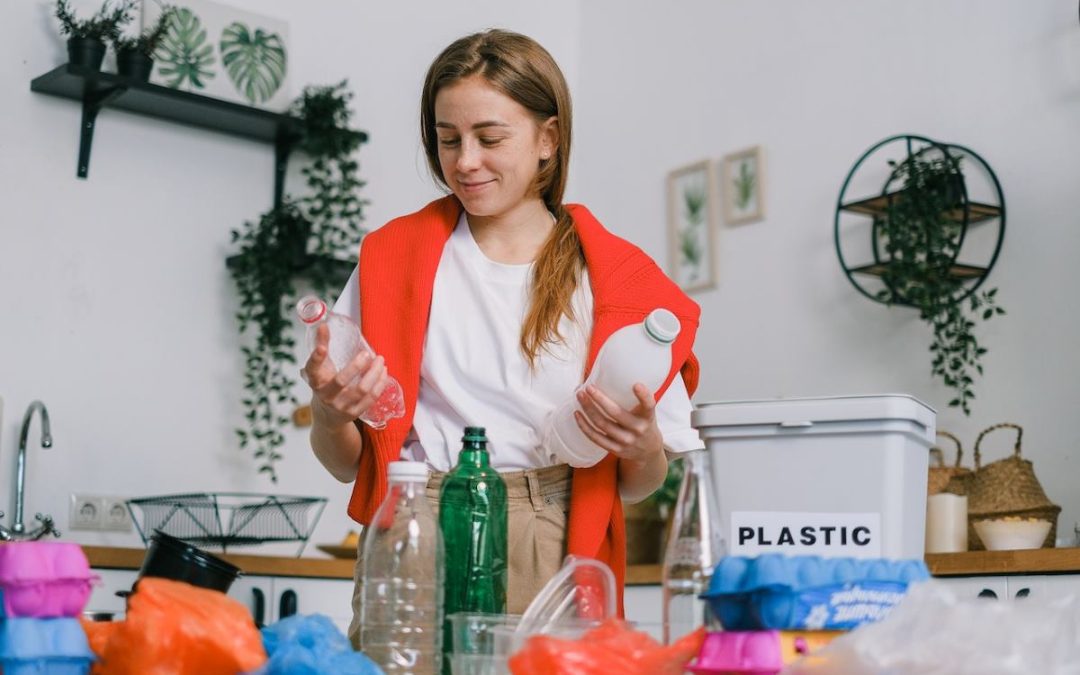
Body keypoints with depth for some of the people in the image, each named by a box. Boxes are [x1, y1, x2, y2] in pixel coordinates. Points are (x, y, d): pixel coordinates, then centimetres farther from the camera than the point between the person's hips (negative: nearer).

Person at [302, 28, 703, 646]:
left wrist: (643, 446, -11)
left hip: (552, 557, 0)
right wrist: (331, 415, -11)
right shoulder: (392, 257, 9)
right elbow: (347, 463, 10)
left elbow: (639, 486, 10)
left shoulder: (616, 277, 6)